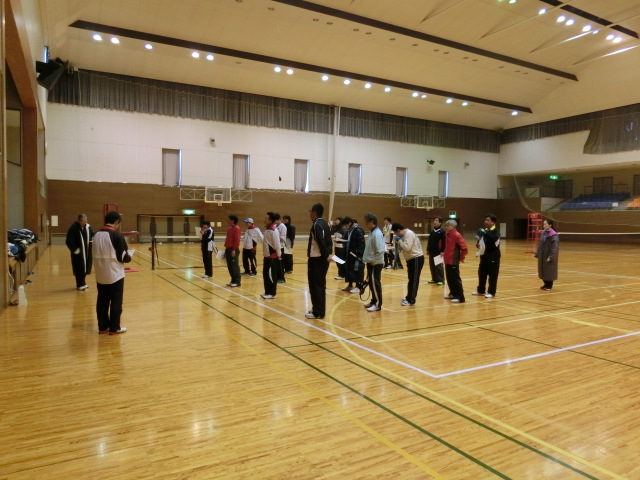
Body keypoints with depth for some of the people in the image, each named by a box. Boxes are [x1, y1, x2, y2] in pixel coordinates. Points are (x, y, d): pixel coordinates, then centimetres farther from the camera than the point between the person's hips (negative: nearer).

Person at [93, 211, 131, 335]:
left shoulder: (96, 235, 5)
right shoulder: (117, 235, -15)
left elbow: (97, 254, 13)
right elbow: (122, 257, -14)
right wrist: (129, 257, 6)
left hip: (100, 275, 6)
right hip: (115, 274, -6)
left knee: (102, 301, 13)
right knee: (116, 302, 4)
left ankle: (102, 327, 21)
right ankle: (114, 328, 10)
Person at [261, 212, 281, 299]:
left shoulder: (273, 230, -18)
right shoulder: (267, 229, 11)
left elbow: (277, 244, -18)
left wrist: (278, 255, -14)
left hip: (272, 257, -9)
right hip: (267, 256, 9)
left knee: (271, 275, -3)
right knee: (265, 274, 13)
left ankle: (272, 293, 6)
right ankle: (267, 292, 23)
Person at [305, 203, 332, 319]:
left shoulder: (316, 225, -15)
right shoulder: (324, 224, 13)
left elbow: (321, 242, -24)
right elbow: (328, 241, 10)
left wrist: (326, 255, -17)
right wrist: (328, 254, 4)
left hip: (316, 259, -9)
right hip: (322, 259, 9)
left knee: (315, 286, -2)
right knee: (321, 285, 14)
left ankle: (317, 312, 3)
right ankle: (319, 310, 23)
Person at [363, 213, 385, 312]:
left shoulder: (377, 234, -19)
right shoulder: (372, 232, 11)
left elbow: (381, 250, -26)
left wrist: (373, 261, -19)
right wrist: (369, 260, 13)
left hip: (375, 264, -10)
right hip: (371, 263, 10)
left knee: (375, 283, -4)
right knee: (371, 282, 16)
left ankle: (378, 304, 5)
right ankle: (374, 301, 28)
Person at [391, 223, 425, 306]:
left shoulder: (409, 234, -18)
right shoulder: (405, 234, 12)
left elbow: (407, 247, -27)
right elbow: (403, 248, 15)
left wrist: (399, 241, -15)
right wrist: (398, 243, 0)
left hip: (417, 259, -10)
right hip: (412, 259, 10)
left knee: (414, 280, -5)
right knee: (411, 279, 17)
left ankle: (411, 300, -2)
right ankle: (409, 297, 27)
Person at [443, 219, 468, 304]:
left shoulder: (456, 235, -15)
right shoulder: (448, 235, 11)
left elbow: (464, 247, -19)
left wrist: (461, 257, -9)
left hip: (453, 261, -9)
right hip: (447, 260, 9)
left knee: (455, 279, -6)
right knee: (449, 278, 16)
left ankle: (460, 297, -2)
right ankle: (453, 293, 28)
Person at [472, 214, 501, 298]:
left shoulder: (496, 231, -9)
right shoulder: (485, 230, 9)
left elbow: (494, 239, -31)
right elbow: (481, 240, 20)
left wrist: (485, 233, -38)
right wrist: (478, 243, -3)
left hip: (493, 255, -7)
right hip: (484, 255, 7)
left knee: (493, 274, -2)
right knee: (482, 273, 12)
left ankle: (491, 292, 6)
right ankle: (481, 290, 25)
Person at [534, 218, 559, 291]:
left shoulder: (553, 235, -16)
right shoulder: (543, 233, 6)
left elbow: (555, 247, -19)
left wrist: (551, 257, -23)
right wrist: (537, 254, 12)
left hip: (548, 256, -7)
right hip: (542, 255, 7)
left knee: (549, 271, 4)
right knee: (543, 270, 13)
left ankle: (549, 286, 18)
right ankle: (546, 284, 27)